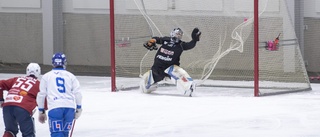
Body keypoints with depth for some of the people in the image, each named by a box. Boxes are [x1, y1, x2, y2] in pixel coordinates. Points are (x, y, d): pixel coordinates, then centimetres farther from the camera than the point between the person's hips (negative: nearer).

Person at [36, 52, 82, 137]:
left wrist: (41, 111, 21)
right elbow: (77, 93, 10)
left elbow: (41, 94, 13)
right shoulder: (71, 76, 17)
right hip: (70, 107, 2)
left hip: (55, 108, -2)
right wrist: (78, 108, 20)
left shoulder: (46, 76, 15)